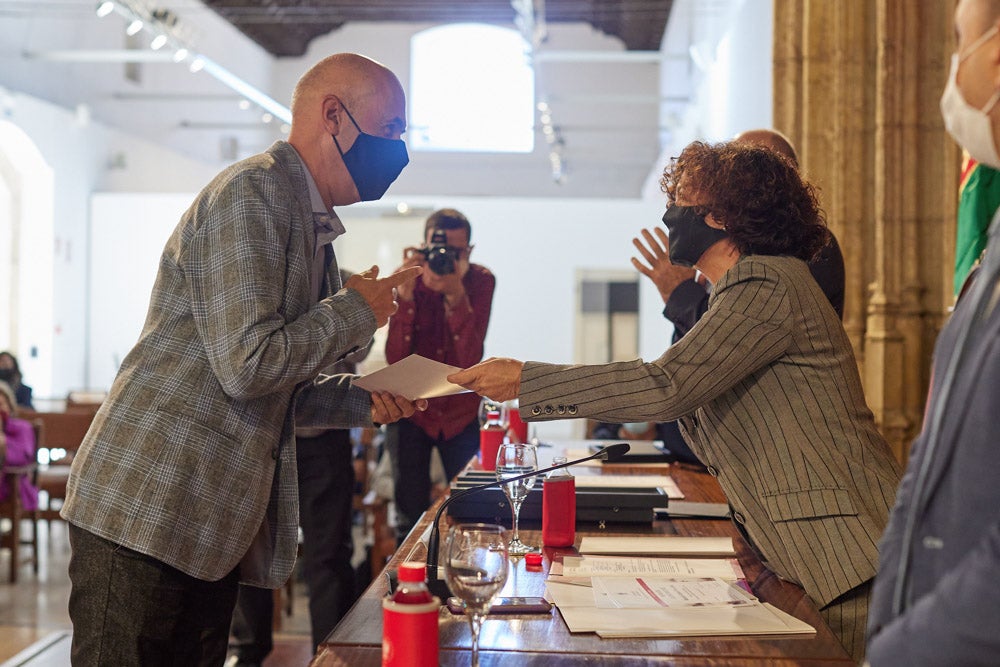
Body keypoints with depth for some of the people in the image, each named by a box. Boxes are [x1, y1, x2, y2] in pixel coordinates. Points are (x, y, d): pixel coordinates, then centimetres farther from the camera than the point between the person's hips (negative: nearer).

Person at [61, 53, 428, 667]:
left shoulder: (312, 226, 17)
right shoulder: (252, 192, -12)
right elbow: (247, 364, -22)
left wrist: (364, 402, 6)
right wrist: (357, 309, -9)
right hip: (145, 509, -9)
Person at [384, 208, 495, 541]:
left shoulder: (481, 281, -12)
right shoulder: (408, 280, -13)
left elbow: (469, 360, -23)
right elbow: (396, 359, -22)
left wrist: (457, 298, -36)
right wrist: (405, 296, -33)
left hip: (461, 411, 1)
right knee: (411, 516, 0)